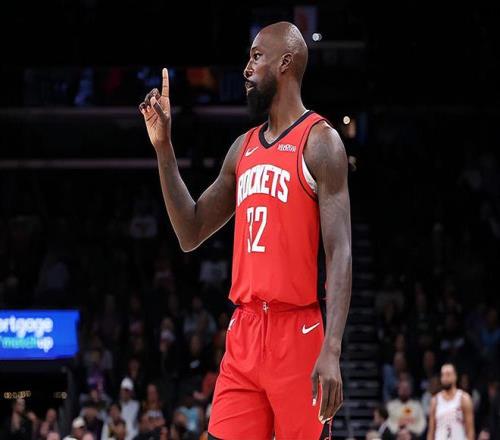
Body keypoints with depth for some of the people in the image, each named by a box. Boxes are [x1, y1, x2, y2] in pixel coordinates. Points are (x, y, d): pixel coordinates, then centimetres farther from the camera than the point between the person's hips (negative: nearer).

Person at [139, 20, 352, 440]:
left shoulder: (319, 141, -6)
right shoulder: (243, 148, 16)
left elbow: (340, 253, -12)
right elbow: (191, 235, 19)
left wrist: (332, 349, -23)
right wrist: (164, 149, 11)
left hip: (296, 333, -6)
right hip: (243, 331, 7)